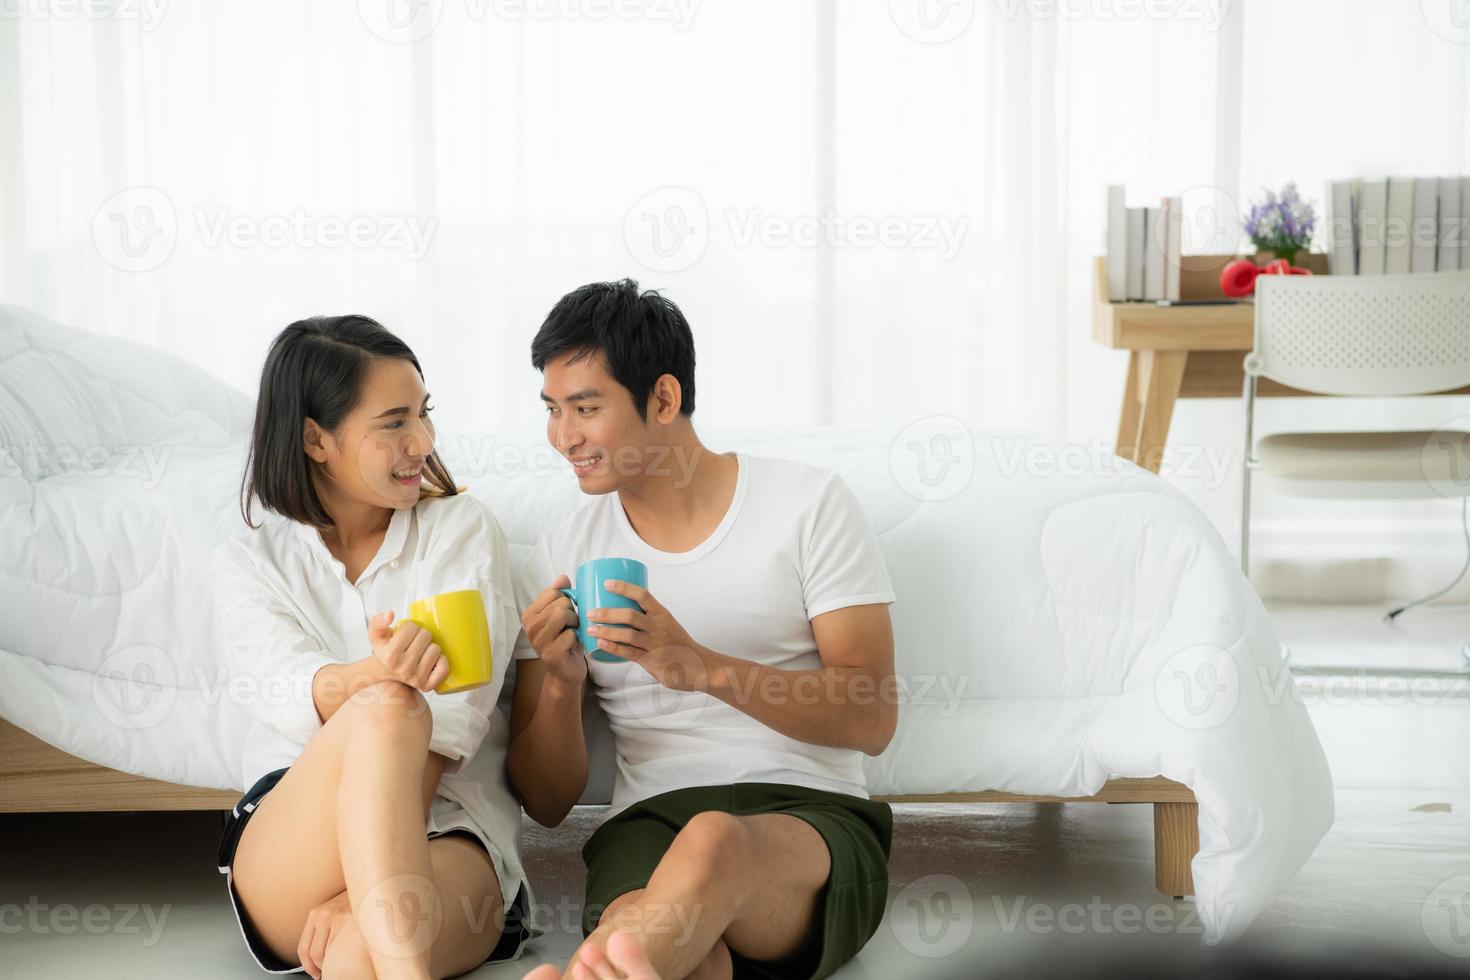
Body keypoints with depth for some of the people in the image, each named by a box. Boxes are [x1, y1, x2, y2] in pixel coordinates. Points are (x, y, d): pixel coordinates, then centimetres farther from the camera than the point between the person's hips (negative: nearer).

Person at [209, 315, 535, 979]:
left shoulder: (464, 528, 10)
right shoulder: (246, 562, 13)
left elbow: (461, 705, -5)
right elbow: (288, 693, -9)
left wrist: (364, 887, -19)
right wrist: (371, 679, -37)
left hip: (448, 832, -2)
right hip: (286, 856, 2)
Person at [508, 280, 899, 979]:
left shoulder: (807, 503, 5)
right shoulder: (560, 558, 14)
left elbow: (873, 720, -5)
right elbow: (547, 804, 12)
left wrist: (704, 667, -19)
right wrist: (559, 683, -9)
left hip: (812, 820, -1)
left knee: (713, 843, -40)